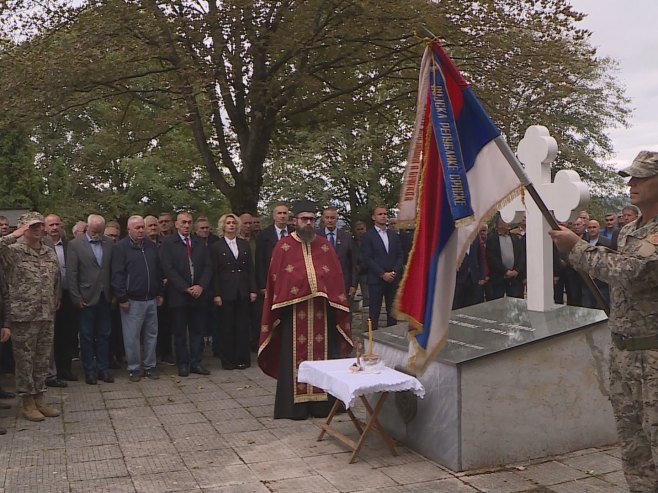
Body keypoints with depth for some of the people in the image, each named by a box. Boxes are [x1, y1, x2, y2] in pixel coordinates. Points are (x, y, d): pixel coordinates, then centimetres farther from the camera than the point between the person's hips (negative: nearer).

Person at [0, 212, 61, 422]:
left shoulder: (51, 253, 8)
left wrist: (55, 305, 16)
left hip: (47, 316, 5)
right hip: (23, 315, -5)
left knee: (42, 359, 12)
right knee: (24, 360, 5)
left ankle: (39, 398, 23)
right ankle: (27, 402, 16)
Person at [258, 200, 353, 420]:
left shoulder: (325, 246, 10)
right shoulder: (283, 247, 3)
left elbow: (336, 278, 9)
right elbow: (275, 280, 3)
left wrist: (335, 302, 2)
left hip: (322, 310, 2)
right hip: (294, 311, -2)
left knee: (322, 354, 6)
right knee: (296, 357, 1)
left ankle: (322, 402, 16)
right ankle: (296, 405, 9)